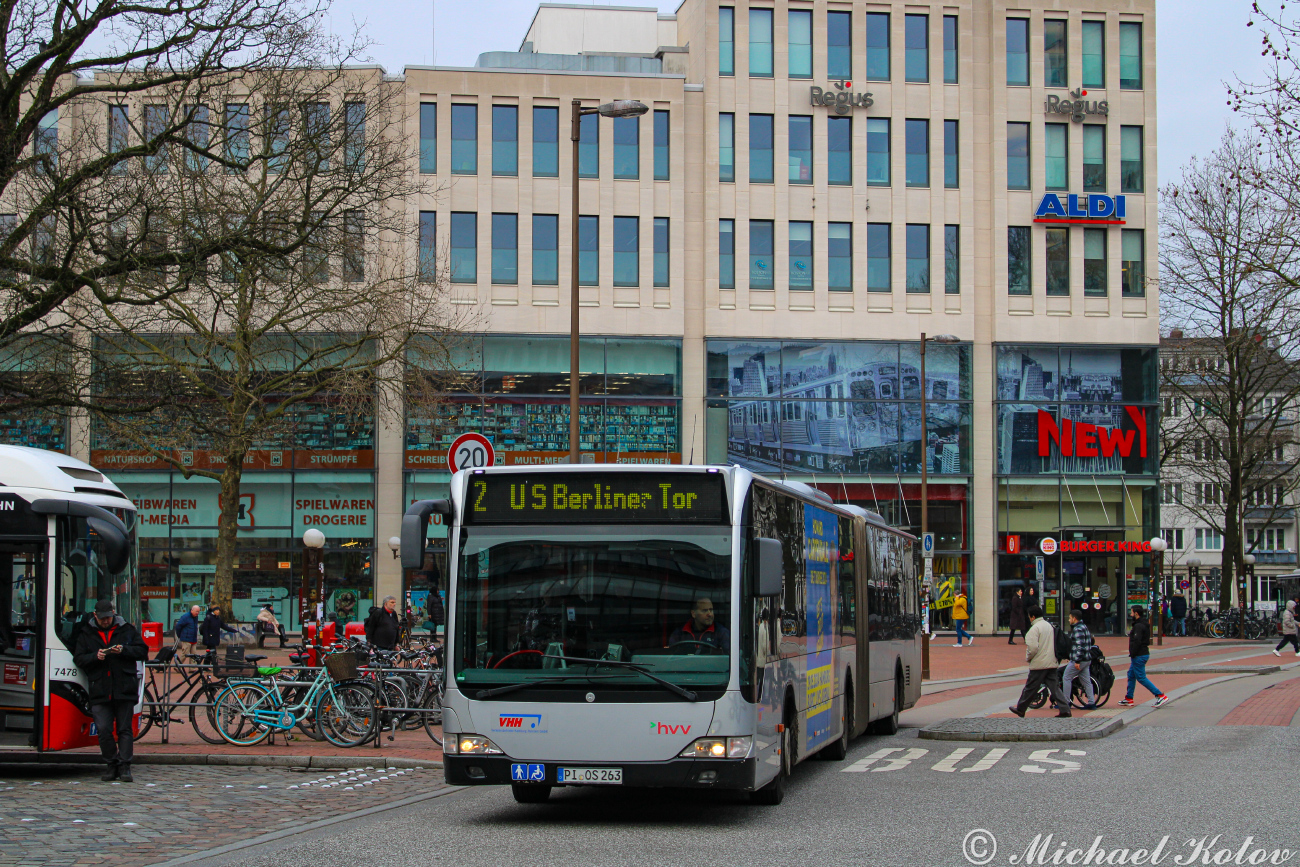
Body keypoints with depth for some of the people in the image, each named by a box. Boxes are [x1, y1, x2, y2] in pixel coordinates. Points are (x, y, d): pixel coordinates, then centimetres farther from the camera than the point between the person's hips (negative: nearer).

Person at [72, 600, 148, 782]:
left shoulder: (127, 630, 10)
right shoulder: (86, 634, 12)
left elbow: (143, 651, 7)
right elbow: (78, 659, 6)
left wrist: (123, 650, -10)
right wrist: (95, 656, -13)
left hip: (124, 691, -1)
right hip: (99, 691, 1)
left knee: (125, 729, 0)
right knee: (103, 730, -4)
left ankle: (124, 766, 3)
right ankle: (112, 765, 8)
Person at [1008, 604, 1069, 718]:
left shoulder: (1035, 628, -13)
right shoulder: (1049, 626, 13)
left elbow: (1033, 647, -22)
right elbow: (1054, 644, 18)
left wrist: (1028, 658, -3)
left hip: (1039, 664, -7)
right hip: (1052, 663, 7)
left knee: (1030, 688, 4)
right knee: (1054, 686, 6)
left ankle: (1020, 709, 17)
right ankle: (1064, 709, -3)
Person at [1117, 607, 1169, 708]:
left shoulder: (1138, 626, -19)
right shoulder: (1144, 624, 14)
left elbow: (1137, 642, -26)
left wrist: (1132, 654, -19)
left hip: (1139, 656, -11)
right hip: (1143, 653, 11)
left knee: (1141, 678, -6)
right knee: (1131, 675, 17)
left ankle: (1161, 696, -9)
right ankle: (1129, 698, 22)